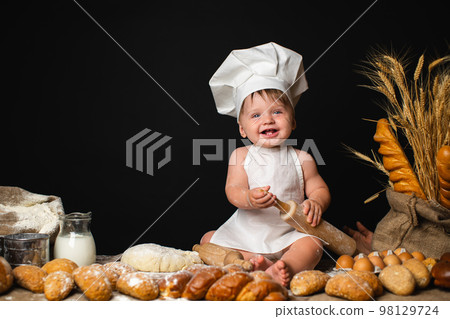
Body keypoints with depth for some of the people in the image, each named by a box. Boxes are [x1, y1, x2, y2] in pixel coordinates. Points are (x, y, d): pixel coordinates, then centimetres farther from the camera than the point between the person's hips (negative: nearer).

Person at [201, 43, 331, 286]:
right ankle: (250, 261, -24)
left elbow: (319, 189, 4)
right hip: (244, 233, 2)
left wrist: (315, 203, -22)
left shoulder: (300, 159, -1)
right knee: (208, 240, -10)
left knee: (312, 246, -26)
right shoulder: (241, 156, -1)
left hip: (287, 234, -1)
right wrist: (249, 199, -37)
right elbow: (233, 190, -12)